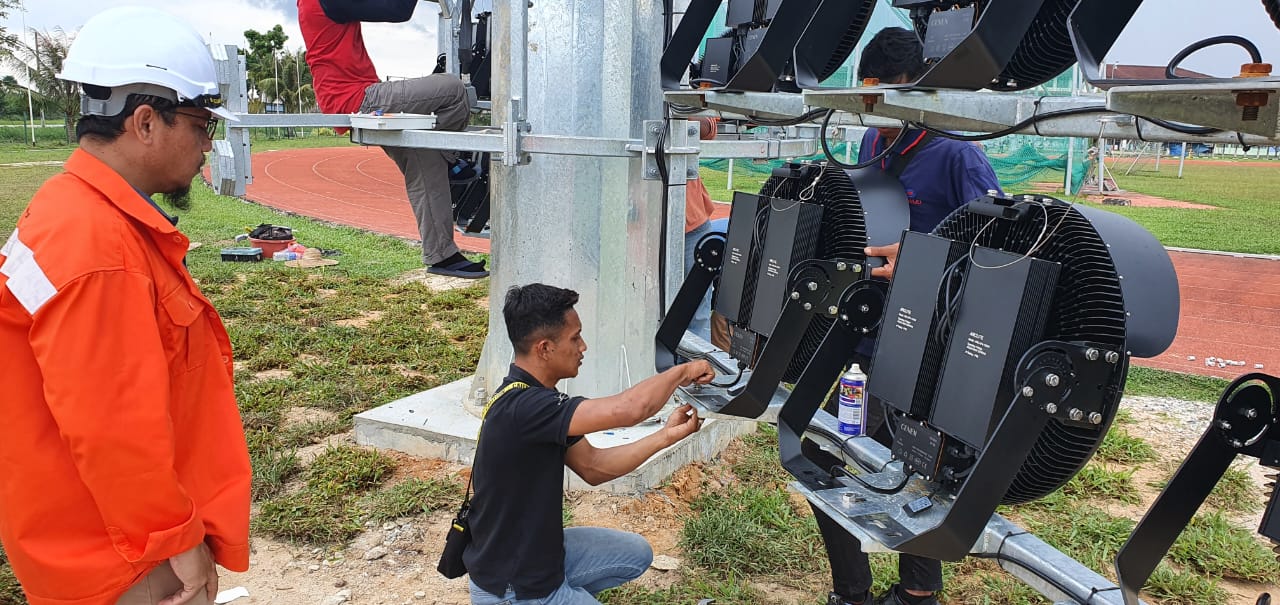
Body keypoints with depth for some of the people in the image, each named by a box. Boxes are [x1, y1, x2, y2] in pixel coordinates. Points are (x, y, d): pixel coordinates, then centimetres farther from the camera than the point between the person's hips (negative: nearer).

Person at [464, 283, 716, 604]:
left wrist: (668, 435, -4)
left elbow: (593, 467, 4)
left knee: (636, 554, 18)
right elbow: (630, 409, -38)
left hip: (540, 552, 9)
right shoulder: (521, 408, -30)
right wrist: (683, 370, -19)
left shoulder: (535, 399, 0)